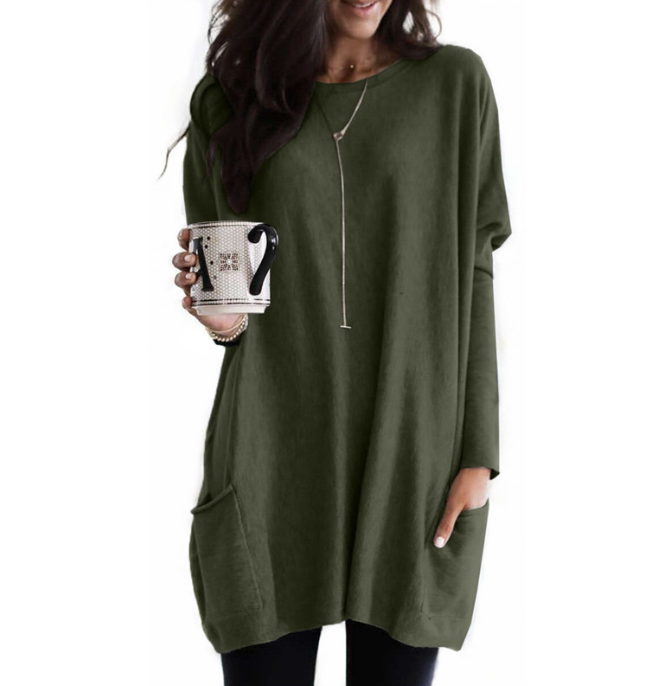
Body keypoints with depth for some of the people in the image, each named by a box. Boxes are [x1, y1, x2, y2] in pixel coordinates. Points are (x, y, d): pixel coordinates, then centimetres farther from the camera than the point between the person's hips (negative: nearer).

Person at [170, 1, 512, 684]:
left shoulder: (454, 84, 4)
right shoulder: (224, 98, 6)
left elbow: (473, 279, 3)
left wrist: (478, 452, -3)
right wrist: (224, 318, -11)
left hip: (413, 457, 0)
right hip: (271, 466, 1)